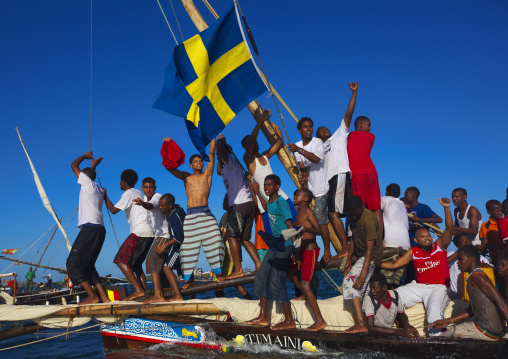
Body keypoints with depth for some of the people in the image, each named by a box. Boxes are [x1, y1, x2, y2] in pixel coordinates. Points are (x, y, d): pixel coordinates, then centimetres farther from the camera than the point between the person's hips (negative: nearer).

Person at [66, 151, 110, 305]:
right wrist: (93, 166, 52)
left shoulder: (88, 183, 1)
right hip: (99, 230, 9)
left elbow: (74, 165, 10)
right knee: (87, 265, 11)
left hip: (90, 228, -9)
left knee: (73, 263, -7)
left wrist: (85, 156, 25)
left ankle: (92, 296, -13)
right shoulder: (98, 190, 23)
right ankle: (104, 297, 4)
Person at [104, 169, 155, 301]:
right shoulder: (138, 193, 22)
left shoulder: (129, 193, -5)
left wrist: (105, 196, 3)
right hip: (149, 233, 10)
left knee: (121, 260, -10)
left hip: (140, 232, -10)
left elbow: (114, 210, -9)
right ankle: (145, 292, 5)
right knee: (136, 264, 14)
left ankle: (138, 290, -18)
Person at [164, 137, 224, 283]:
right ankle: (187, 280, -3)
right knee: (188, 247, -4)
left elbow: (211, 153, 12)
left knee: (214, 242, -10)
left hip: (206, 213, 0)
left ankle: (219, 274, -6)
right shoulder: (186, 177, 19)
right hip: (190, 216, 1)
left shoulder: (207, 174, 16)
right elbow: (169, 167, 14)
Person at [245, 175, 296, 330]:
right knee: (261, 277, 10)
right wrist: (257, 192, 41)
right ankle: (263, 317, 19)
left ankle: (289, 320, 2)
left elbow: (290, 226, -18)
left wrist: (296, 250, -23)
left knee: (277, 282, -9)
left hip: (284, 246, -9)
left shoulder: (281, 202, -14)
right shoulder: (271, 202, 12)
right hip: (274, 245, 9)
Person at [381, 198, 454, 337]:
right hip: (417, 286, 3)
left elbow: (449, 228, -8)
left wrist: (446, 208, -22)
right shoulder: (413, 252, 9)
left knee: (434, 314, -33)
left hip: (438, 288, -3)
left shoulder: (440, 246, 5)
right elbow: (395, 264, 10)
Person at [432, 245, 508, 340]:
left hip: (487, 331, -10)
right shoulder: (473, 278, 18)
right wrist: (447, 321, 18)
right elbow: (471, 310, 21)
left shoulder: (477, 276, -13)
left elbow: (500, 301, -21)